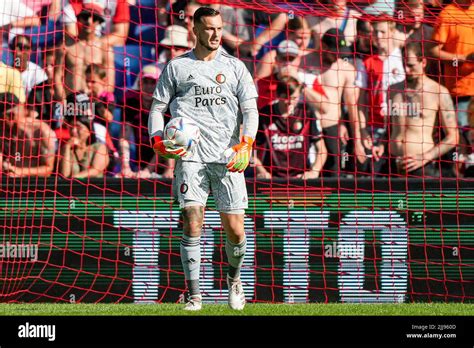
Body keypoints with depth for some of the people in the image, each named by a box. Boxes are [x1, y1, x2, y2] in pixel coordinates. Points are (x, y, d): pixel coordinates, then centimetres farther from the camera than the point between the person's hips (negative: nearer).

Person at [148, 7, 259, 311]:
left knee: (235, 230, -2)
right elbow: (158, 107, 14)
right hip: (191, 154, -1)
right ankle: (194, 296, -7)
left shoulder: (235, 67, 14)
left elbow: (250, 110, 7)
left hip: (228, 157, 1)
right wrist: (159, 140, -5)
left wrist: (245, 145, -10)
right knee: (192, 223, -14)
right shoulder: (177, 67, 12)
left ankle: (234, 278, 28)